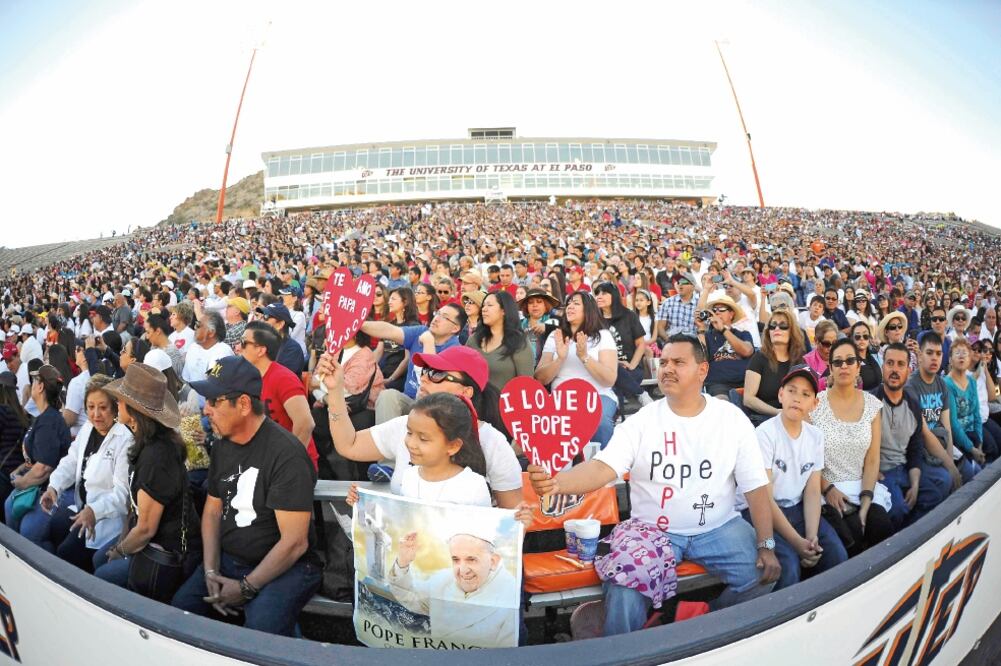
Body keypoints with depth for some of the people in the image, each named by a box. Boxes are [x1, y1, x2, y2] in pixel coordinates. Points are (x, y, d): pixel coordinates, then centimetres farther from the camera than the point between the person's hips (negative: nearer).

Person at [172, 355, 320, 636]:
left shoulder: (286, 453, -21)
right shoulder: (222, 445, 6)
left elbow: (294, 542, -21)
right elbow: (213, 509, 12)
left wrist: (246, 587, -16)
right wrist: (211, 571, -1)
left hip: (284, 568, -8)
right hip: (227, 560, 8)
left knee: (258, 635, -30)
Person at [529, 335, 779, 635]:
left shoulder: (732, 418, -1)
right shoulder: (642, 421, -6)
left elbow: (756, 486, 0)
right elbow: (603, 467, -19)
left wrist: (766, 545, -10)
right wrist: (555, 482, -38)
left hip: (719, 528, 2)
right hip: (654, 530, -2)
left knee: (762, 576, -18)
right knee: (623, 595, -23)